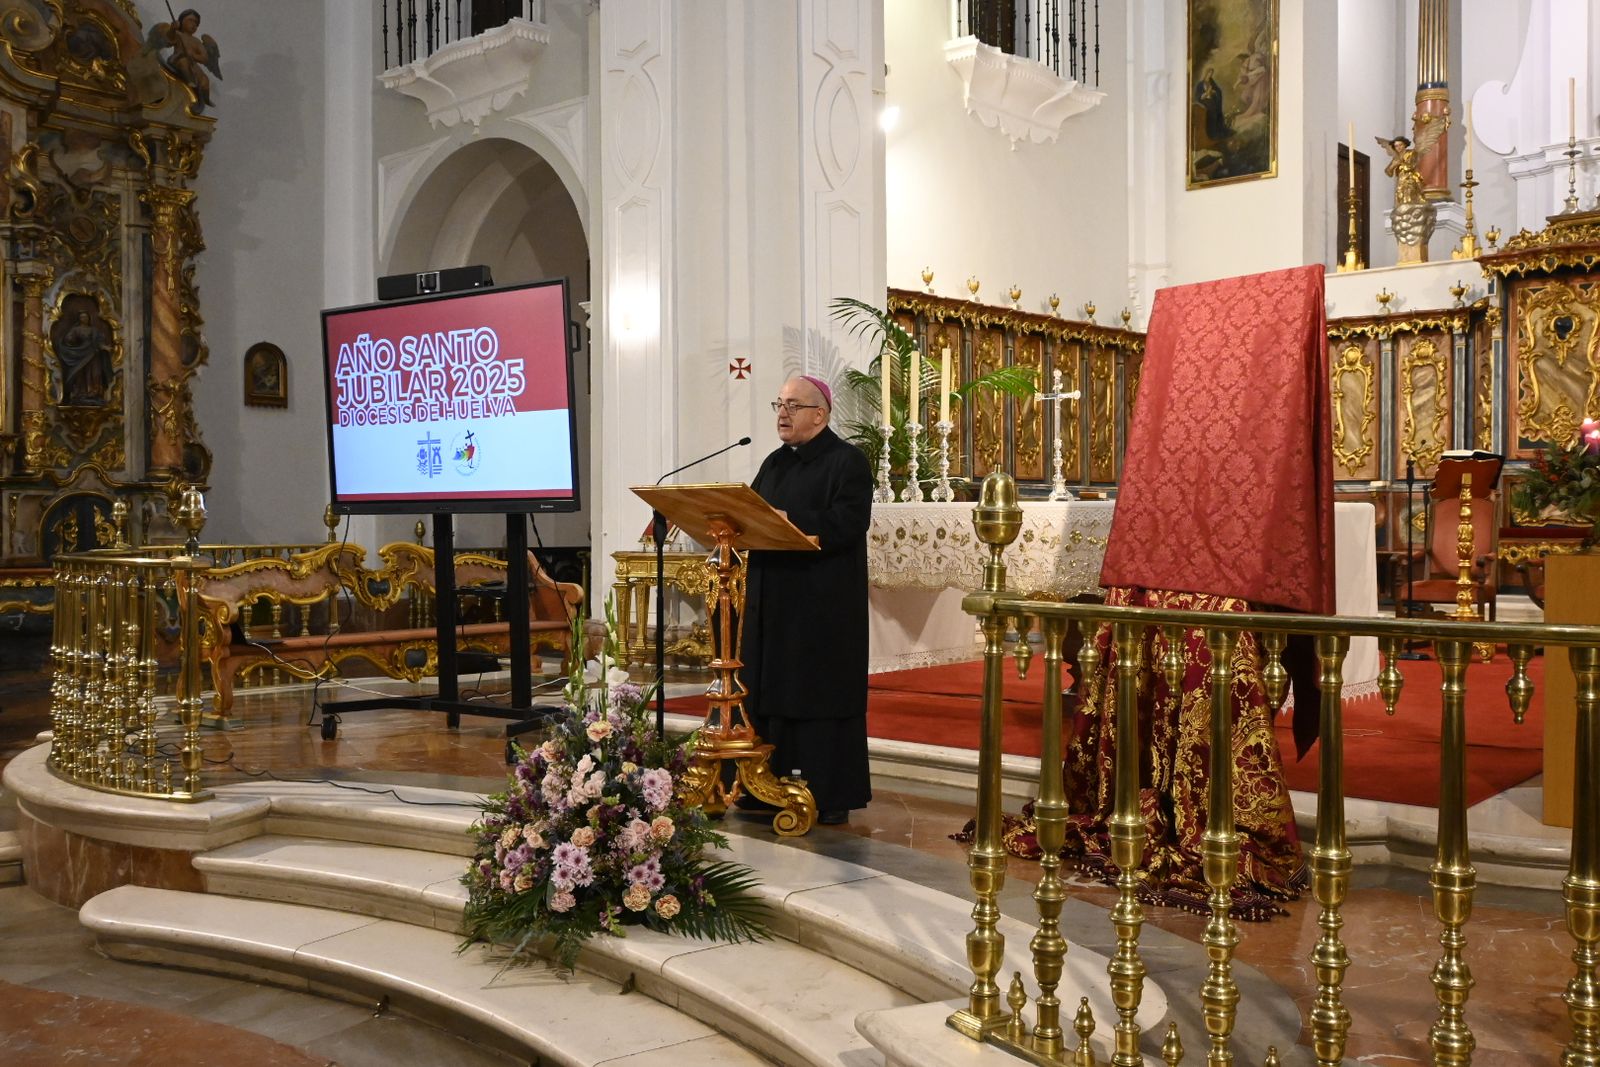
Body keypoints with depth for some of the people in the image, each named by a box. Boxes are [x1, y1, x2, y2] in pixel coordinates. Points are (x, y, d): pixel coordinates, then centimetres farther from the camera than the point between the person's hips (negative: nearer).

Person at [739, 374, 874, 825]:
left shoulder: (847, 461, -5)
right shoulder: (776, 463, 18)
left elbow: (847, 521, -19)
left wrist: (785, 519, -24)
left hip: (824, 605, -7)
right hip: (773, 601, 7)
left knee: (821, 694, -4)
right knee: (771, 691, 8)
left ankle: (831, 794, 3)